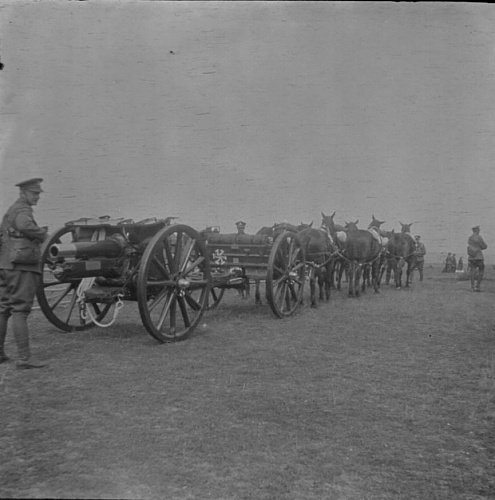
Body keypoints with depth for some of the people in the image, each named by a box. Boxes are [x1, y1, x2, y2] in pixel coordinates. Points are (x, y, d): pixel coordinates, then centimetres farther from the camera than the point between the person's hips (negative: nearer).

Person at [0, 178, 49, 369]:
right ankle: (24, 358, -9)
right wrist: (42, 233, -17)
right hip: (22, 267, -10)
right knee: (20, 312, -10)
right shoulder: (22, 210, -11)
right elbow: (24, 225, -34)